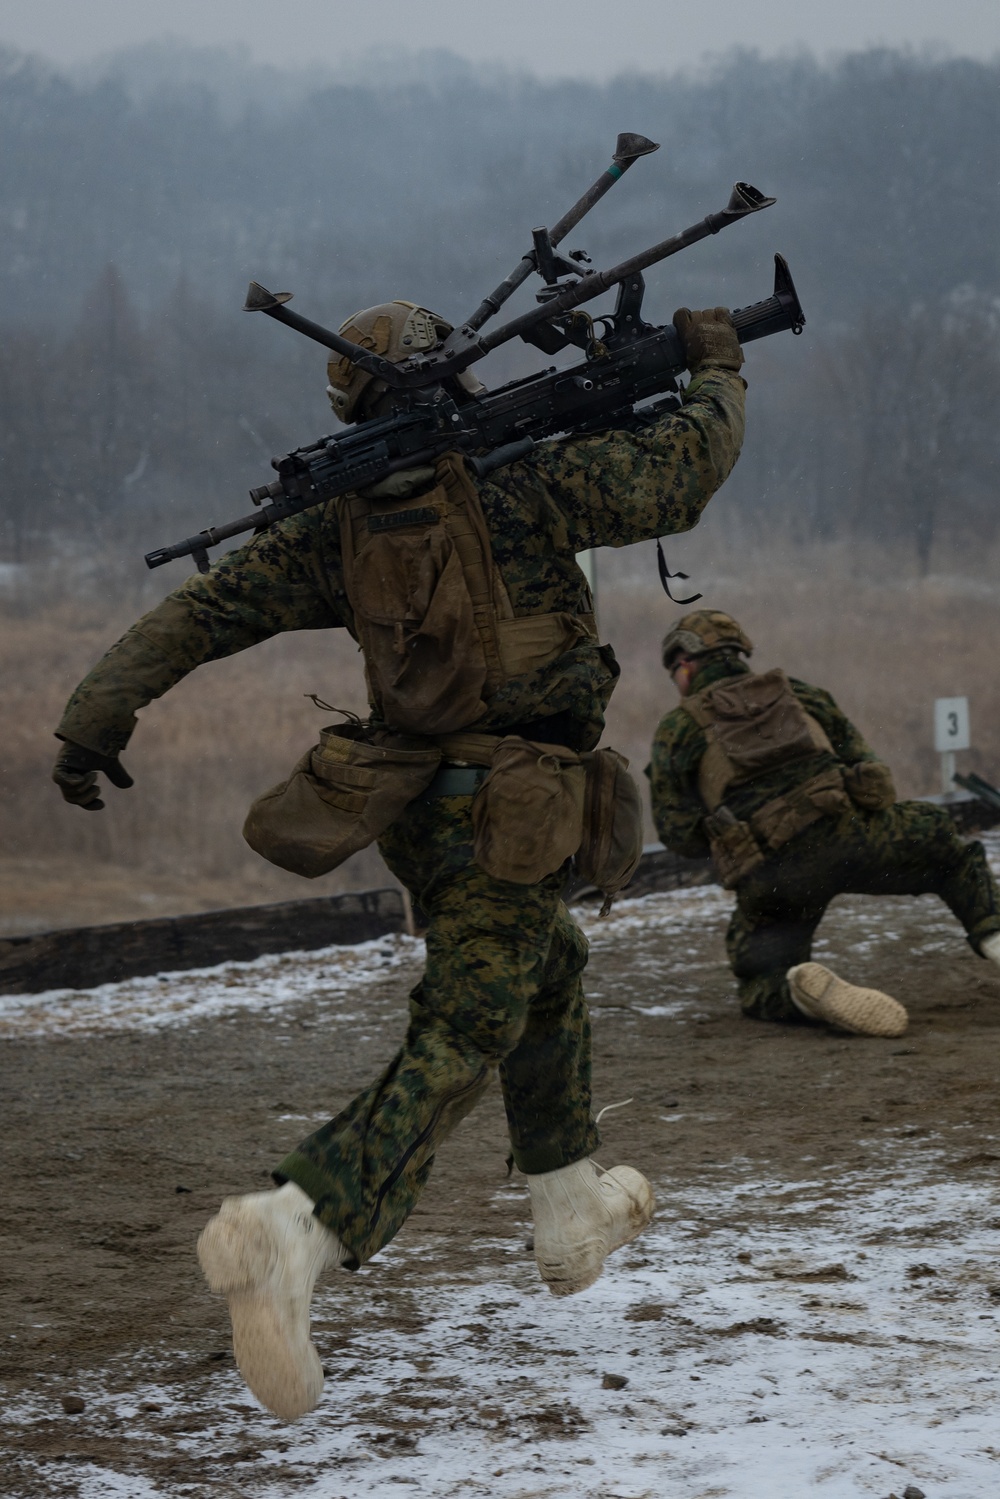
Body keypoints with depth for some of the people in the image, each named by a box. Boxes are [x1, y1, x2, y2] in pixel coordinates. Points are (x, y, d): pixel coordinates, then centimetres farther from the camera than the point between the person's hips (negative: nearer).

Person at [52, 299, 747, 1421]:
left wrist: (98, 712, 4)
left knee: (550, 967, 30)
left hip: (414, 809, 7)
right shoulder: (525, 483, -12)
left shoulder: (340, 523, 4)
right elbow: (683, 476, -4)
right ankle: (293, 1228, -32)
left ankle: (571, 1212, 39)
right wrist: (719, 371, 13)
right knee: (454, 1051, -11)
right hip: (511, 816, -7)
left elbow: (204, 609, 1)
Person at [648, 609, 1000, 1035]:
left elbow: (681, 835, 9)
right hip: (843, 836, 2)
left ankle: (806, 989, -20)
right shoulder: (795, 693, 23)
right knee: (938, 834, 28)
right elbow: (859, 757, 22)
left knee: (763, 989, 16)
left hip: (770, 874, -2)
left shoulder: (676, 731, 14)